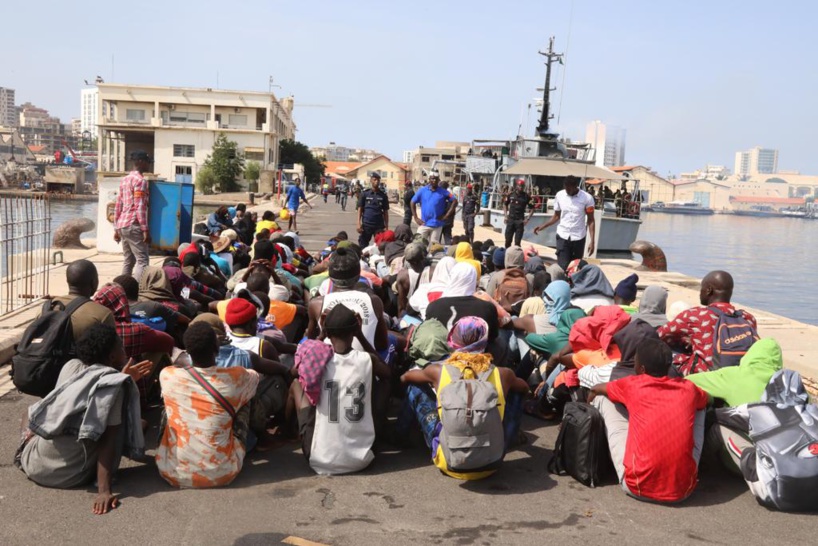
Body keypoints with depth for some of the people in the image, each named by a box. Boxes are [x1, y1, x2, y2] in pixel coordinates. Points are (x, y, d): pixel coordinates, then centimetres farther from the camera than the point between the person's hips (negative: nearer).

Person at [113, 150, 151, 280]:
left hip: (122, 225, 9)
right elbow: (140, 207, -17)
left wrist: (116, 228, 19)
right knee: (142, 260, -12)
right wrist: (145, 229, -19)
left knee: (128, 260, 14)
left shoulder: (124, 180, 18)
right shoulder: (140, 180, -9)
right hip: (133, 226, -9)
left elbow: (118, 206, 18)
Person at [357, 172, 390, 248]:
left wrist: (386, 226, 4)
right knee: (363, 246, 3)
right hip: (366, 225, -1)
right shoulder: (365, 194, 3)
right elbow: (360, 209, 2)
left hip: (379, 226, 1)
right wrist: (359, 223, -8)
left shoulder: (383, 195, 6)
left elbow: (385, 212, 9)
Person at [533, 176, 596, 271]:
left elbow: (591, 220, -5)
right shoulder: (560, 195, -2)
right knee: (562, 267, -7)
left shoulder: (587, 198, -10)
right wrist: (542, 226, -5)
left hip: (579, 238, -1)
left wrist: (592, 241, -12)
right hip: (562, 236, 1)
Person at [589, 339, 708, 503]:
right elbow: (706, 399, 36)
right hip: (684, 489, 3)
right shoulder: (688, 388, 9)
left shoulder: (633, 385, 3)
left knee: (603, 398, 11)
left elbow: (595, 389, 24)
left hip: (638, 486, -2)